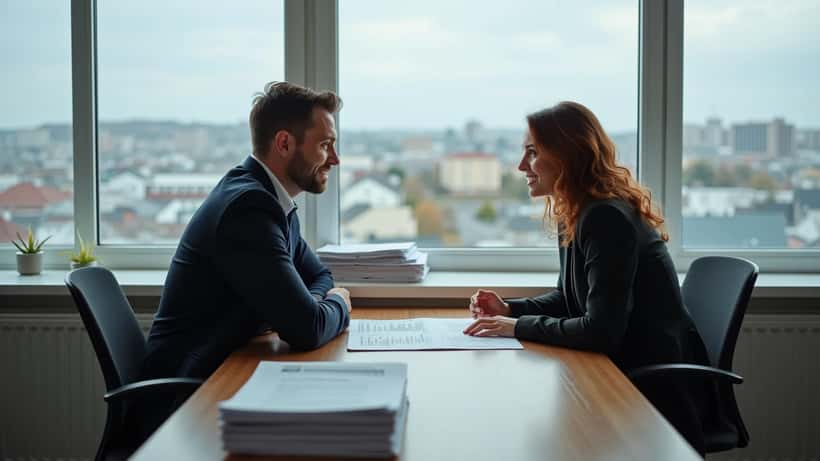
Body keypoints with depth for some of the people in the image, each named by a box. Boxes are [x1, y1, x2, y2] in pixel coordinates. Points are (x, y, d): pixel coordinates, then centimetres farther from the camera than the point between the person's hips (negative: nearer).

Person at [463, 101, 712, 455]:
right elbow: (569, 299, 19)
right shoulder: (573, 214, 6)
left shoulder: (606, 219, -23)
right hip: (625, 373, 8)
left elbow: (601, 330, -26)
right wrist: (510, 310, 3)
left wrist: (518, 328, -19)